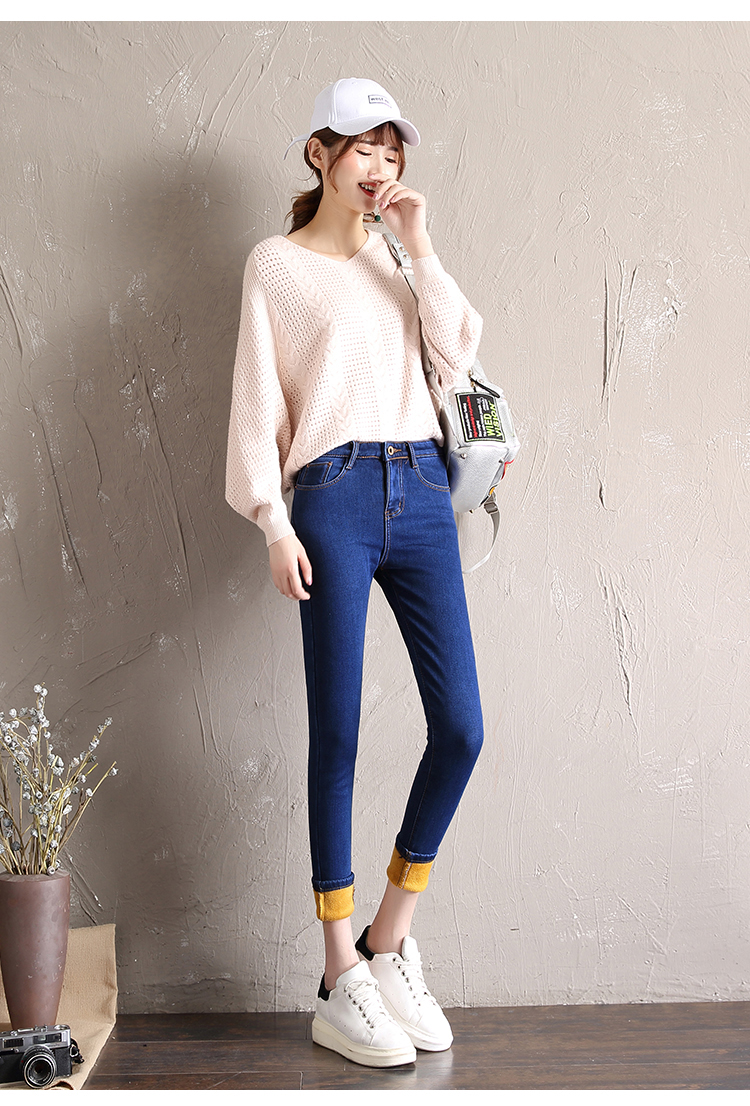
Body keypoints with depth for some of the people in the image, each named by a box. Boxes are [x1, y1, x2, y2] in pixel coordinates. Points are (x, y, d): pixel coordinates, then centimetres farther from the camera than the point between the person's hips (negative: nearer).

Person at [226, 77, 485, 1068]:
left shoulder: (393, 256, 22)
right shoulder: (276, 263, 9)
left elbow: (459, 351, 7)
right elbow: (257, 400, 2)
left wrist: (419, 246, 4)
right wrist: (274, 523, -7)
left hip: (421, 491, 5)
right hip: (333, 497, -5)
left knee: (461, 728, -3)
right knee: (337, 736, -5)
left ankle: (391, 941, 13)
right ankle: (341, 982, 1)